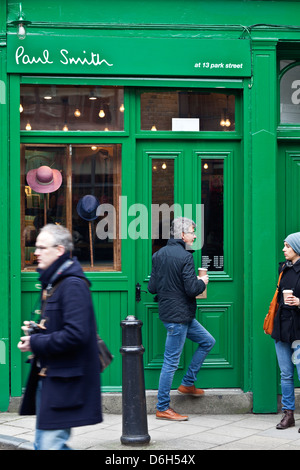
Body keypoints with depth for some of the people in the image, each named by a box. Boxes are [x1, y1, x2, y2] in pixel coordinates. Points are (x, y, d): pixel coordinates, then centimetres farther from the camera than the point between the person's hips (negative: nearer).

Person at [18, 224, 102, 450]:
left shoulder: (73, 285, -17)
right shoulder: (52, 282, 16)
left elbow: (75, 335, -26)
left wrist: (35, 343, -16)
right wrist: (35, 331, 7)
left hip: (65, 382, -10)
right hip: (47, 378, 10)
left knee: (51, 444, -11)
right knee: (42, 444, 13)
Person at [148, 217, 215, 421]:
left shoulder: (159, 254, 8)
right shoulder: (185, 257, -18)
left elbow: (152, 287, 9)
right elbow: (192, 289, -21)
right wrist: (202, 282, -1)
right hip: (178, 315, -9)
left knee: (208, 341, 20)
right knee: (171, 361, -2)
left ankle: (188, 383, 24)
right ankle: (162, 408, 6)